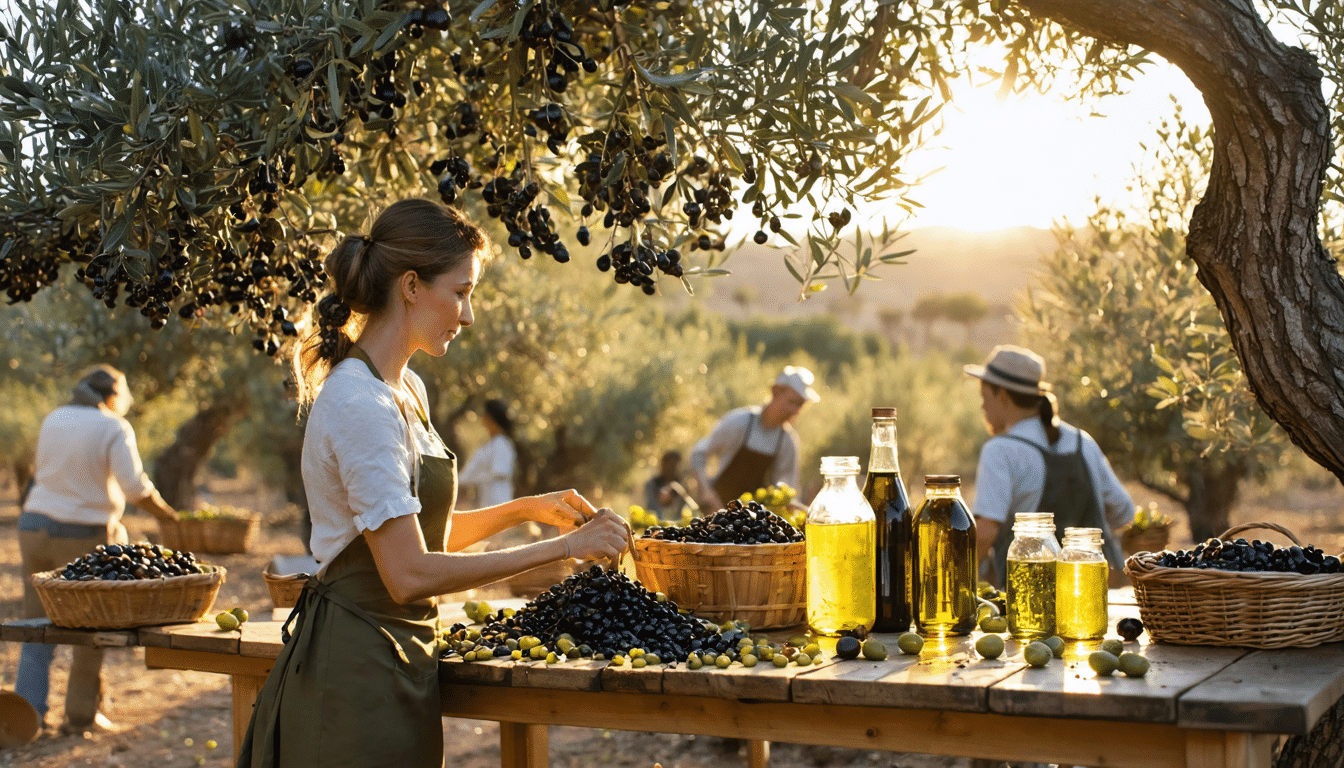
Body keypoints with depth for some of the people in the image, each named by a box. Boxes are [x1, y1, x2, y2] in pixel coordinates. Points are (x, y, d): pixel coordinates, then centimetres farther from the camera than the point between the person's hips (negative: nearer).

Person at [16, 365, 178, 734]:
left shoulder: (52, 420, 9)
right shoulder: (114, 428, -8)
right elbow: (135, 487, -14)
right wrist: (168, 515, 0)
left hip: (36, 527, 5)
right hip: (84, 537, -5)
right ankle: (81, 713, 11)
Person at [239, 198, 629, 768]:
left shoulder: (405, 390, 11)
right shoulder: (359, 404, -20)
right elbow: (409, 573, -24)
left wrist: (525, 508, 7)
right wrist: (562, 547, -20)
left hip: (394, 662, 9)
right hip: (357, 672, -9)